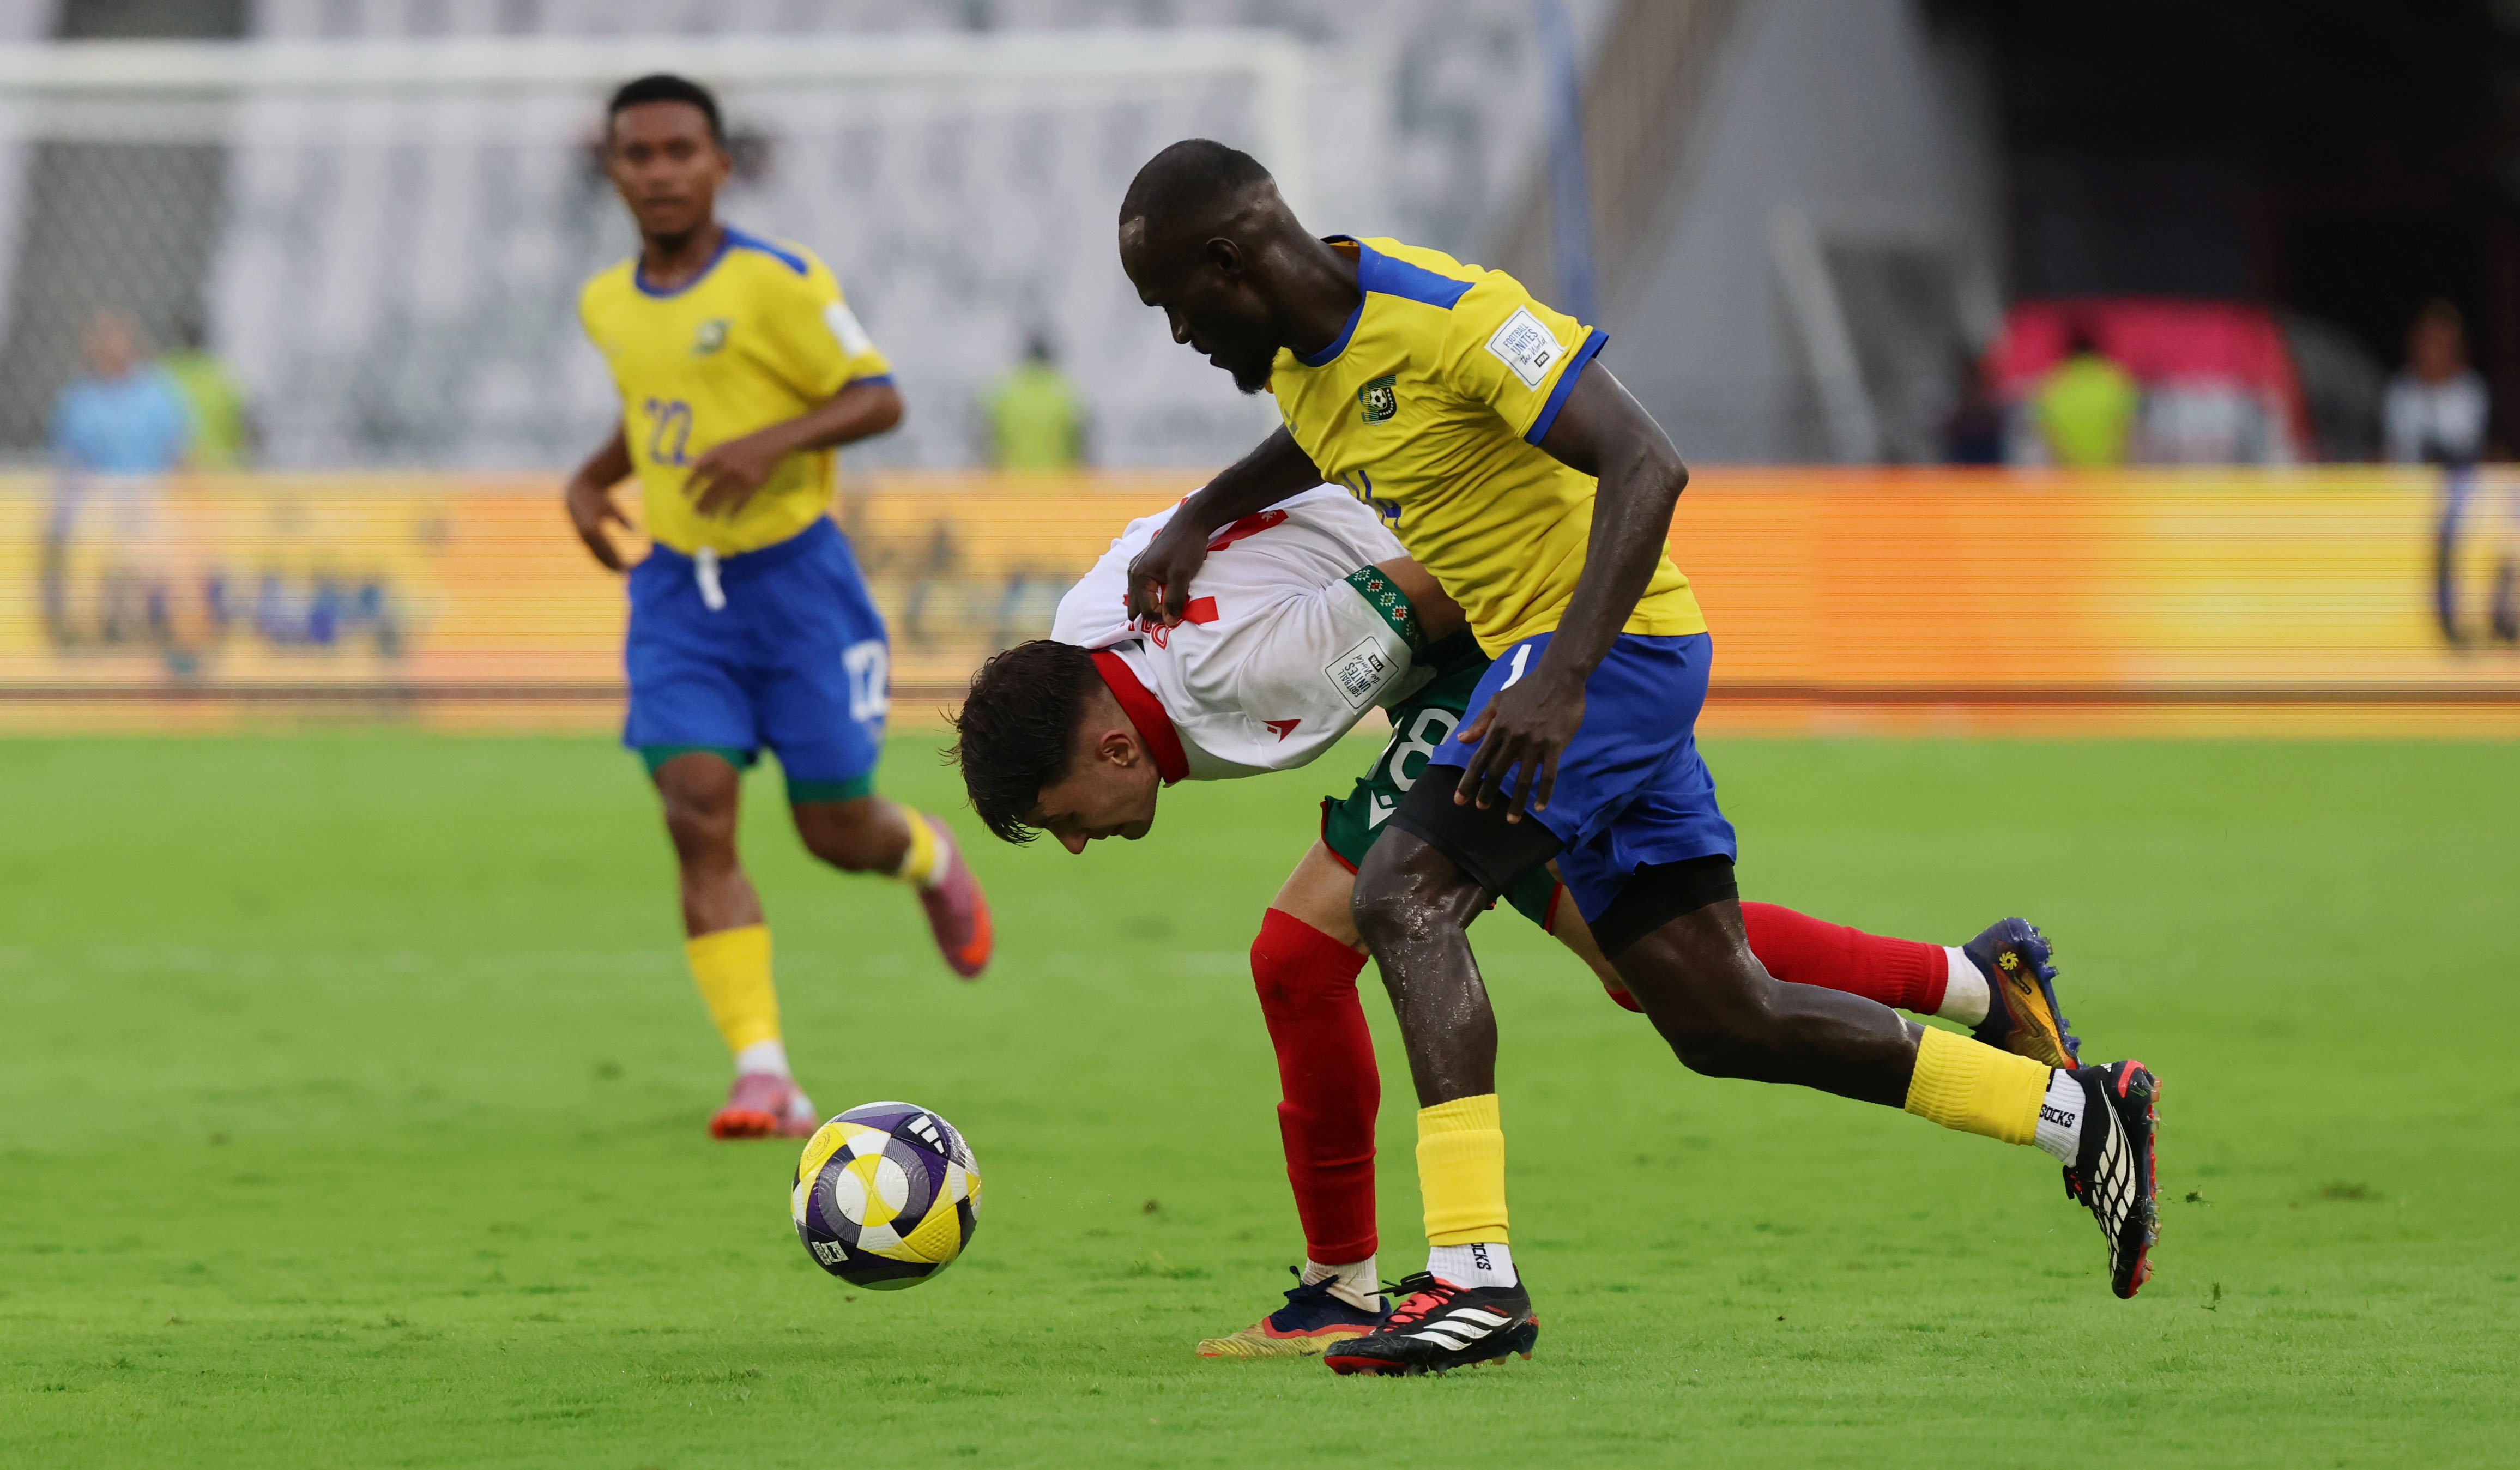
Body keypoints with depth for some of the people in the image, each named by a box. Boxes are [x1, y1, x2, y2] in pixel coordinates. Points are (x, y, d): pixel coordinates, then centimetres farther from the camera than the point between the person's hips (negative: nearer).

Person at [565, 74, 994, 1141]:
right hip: (676, 590, 4)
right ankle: (764, 1076, -16)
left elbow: (878, 399, -10)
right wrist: (592, 480, 8)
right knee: (697, 819, -14)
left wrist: (772, 442, -25)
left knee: (837, 830, 1)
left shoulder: (777, 281, -11)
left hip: (793, 574, -4)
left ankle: (929, 857, 40)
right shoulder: (608, 305, 8)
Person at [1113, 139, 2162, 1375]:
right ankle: (2078, 1113, 19)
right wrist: (1196, 520, 16)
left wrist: (1562, 680, -37)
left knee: (1402, 894, -24)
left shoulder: (1447, 313, -21)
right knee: (1722, 1020, 9)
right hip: (1528, 656, 10)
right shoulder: (1301, 347, 7)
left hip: (1613, 644, -10)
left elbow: (1646, 467, -27)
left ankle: (1474, 1275, -28)